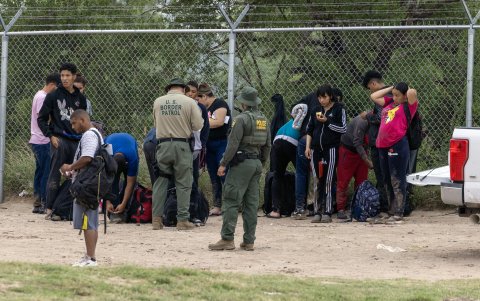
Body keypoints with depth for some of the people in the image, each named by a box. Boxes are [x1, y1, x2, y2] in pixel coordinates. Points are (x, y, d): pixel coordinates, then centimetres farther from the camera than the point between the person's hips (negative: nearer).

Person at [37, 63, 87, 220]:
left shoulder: (80, 98, 12)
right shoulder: (53, 96, 1)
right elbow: (41, 119, 3)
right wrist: (51, 136, -7)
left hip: (77, 141, 4)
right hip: (59, 140, -4)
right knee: (55, 175, -7)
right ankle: (50, 209, -7)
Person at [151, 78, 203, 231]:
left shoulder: (158, 102, 4)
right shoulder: (189, 102, -5)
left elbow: (156, 124, 13)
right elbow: (198, 126, -4)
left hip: (163, 145, 2)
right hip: (182, 145, -2)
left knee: (160, 182, 10)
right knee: (183, 184, 6)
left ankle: (156, 219, 7)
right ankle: (182, 220, 5)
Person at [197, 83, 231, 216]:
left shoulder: (219, 104, -7)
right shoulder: (204, 108, 17)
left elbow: (219, 121, -19)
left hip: (222, 144, -9)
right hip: (210, 146, 9)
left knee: (224, 176, -9)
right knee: (214, 178, 8)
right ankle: (217, 206, 10)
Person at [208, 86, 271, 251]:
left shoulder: (242, 119, -12)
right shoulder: (264, 120, 11)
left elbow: (233, 144, -15)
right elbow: (267, 146, 16)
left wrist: (223, 164, -11)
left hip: (242, 163, -8)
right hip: (257, 163, 8)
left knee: (231, 201, -7)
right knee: (251, 203, 9)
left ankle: (227, 239, -12)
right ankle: (249, 241, 9)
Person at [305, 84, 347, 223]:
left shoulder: (338, 109, -1)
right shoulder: (316, 110, 13)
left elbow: (343, 128, -7)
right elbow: (309, 129, 17)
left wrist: (326, 121, -13)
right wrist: (308, 146, 8)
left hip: (331, 149, -5)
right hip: (316, 149, 5)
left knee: (329, 181, -7)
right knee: (318, 182, 4)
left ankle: (328, 212, -5)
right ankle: (318, 212, 6)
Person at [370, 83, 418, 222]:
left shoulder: (408, 106, 0)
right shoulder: (389, 103, 19)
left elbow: (412, 92, -17)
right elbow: (374, 96, 27)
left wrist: (408, 91, 5)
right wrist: (390, 88, 20)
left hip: (398, 146, -8)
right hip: (383, 146, 8)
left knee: (397, 181, -6)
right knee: (388, 181, 12)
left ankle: (398, 213, -5)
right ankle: (391, 210, 20)